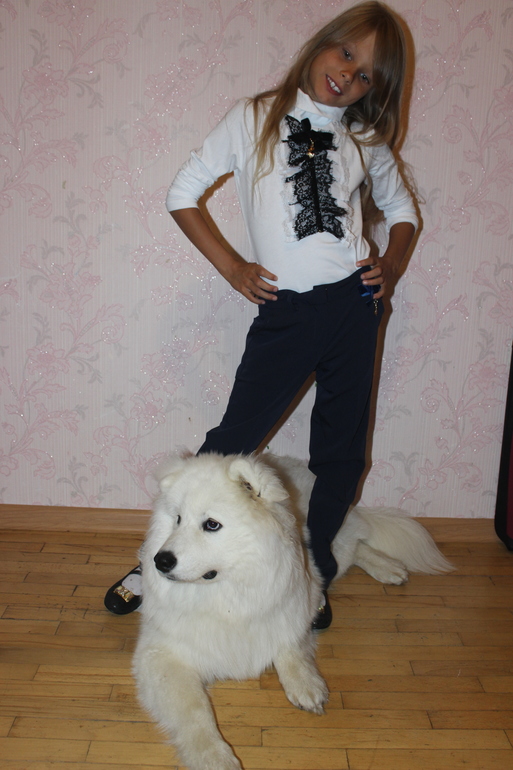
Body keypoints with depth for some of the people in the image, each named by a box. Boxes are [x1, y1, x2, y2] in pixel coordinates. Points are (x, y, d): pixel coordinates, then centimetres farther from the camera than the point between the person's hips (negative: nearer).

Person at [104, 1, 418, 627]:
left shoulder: (366, 141, 11)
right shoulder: (254, 119, 4)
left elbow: (402, 209, 25)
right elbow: (182, 195, 6)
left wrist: (390, 265, 6)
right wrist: (232, 268, -2)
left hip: (352, 302, 3)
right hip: (284, 310, -3)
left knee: (341, 450, 9)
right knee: (233, 441, -2)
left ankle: (312, 572, 29)